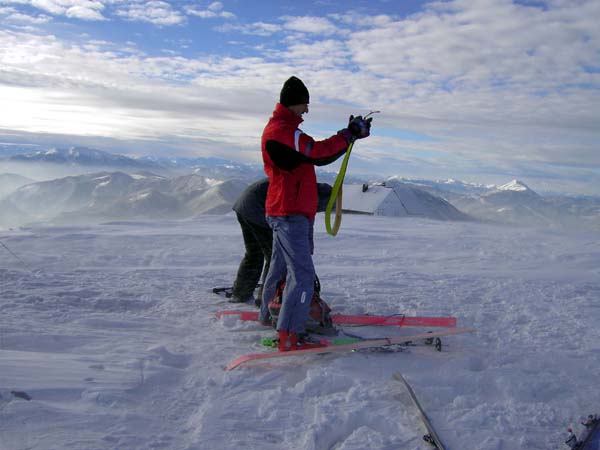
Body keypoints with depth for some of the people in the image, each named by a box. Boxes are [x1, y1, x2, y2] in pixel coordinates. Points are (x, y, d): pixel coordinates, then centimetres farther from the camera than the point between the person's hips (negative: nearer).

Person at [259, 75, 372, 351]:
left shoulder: (283, 129, 20)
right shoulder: (280, 130, -14)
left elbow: (318, 155, 18)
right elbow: (318, 153, -22)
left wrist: (350, 134, 10)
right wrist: (350, 134, -11)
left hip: (288, 212, 11)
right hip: (289, 214, -11)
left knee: (281, 267, 22)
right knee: (302, 274, -13)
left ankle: (268, 315, 37)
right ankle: (288, 337, -13)